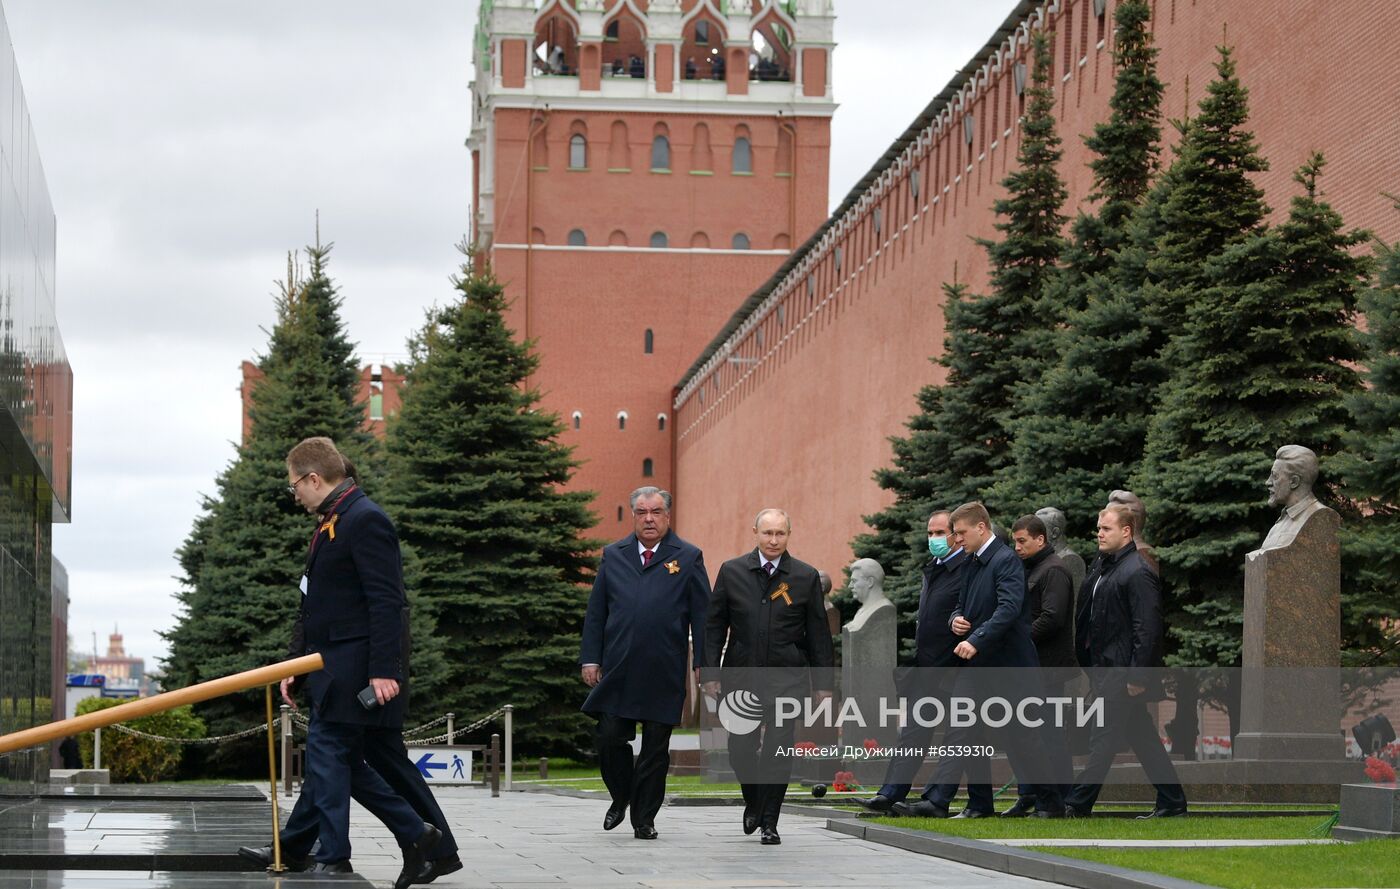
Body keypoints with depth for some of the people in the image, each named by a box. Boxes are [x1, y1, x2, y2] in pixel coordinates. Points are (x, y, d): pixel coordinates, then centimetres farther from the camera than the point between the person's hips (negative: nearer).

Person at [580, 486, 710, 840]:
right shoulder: (613, 556, 11)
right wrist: (590, 658, 5)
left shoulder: (688, 558, 5)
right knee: (610, 739, -2)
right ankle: (621, 798, 24)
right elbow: (596, 611, 12)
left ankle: (644, 818, 13)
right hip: (617, 671, 2)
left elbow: (702, 615, 3)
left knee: (656, 748, 3)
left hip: (664, 674, -2)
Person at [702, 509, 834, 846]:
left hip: (786, 678, -1)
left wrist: (823, 684, 3)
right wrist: (710, 673, 0)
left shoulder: (806, 577, 2)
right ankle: (753, 802, 29)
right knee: (741, 748, 1)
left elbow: (818, 634, 5)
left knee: (778, 750, -6)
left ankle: (769, 823, 5)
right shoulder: (732, 572, 4)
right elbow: (714, 626, 6)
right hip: (740, 675, 1)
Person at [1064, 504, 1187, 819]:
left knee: (1103, 738, -6)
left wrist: (1137, 676, -21)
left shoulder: (1138, 573, -14)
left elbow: (1147, 630, -19)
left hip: (1123, 671, -9)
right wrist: (1087, 661, 15)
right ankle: (1172, 801, 19)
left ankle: (1077, 804, -5)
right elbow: (1087, 618, 20)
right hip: (1105, 668, 9)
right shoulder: (1100, 566, 13)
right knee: (1143, 738, 13)